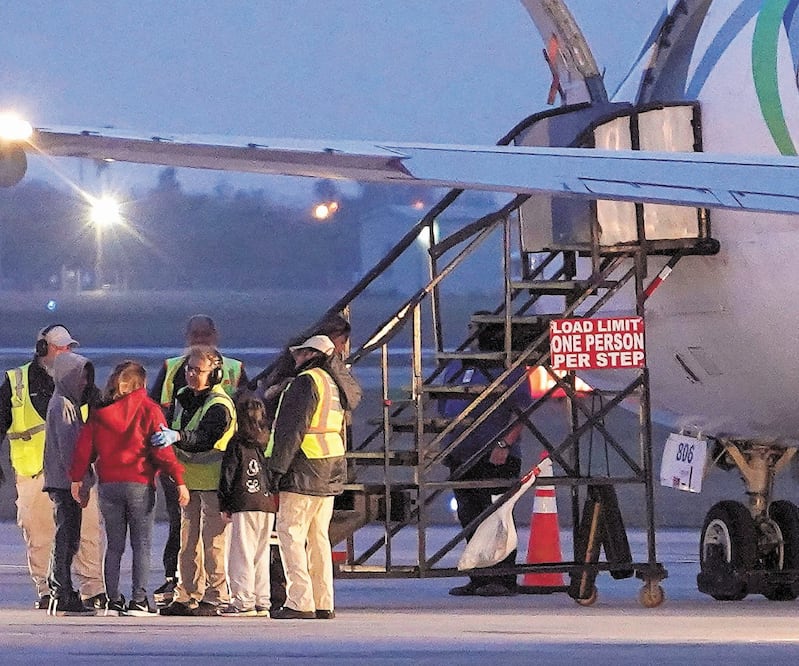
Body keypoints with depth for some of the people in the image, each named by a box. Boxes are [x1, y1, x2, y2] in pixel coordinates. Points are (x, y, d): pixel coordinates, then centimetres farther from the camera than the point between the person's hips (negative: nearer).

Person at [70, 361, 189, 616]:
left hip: (108, 485, 3)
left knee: (114, 546, 11)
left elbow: (84, 446, 8)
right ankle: (138, 600, -5)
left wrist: (77, 478, 18)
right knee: (141, 545, 2)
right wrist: (179, 479, -7)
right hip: (140, 485, -3)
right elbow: (162, 448, -9)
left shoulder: (100, 412, 6)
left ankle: (113, 601, 8)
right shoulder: (148, 410, -4)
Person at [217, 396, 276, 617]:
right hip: (268, 504, 6)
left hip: (245, 505, -6)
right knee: (261, 554, 12)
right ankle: (262, 601, 12)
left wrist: (224, 505, 2)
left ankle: (244, 601, -7)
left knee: (242, 553, -3)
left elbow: (228, 475, -5)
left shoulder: (237, 443, -6)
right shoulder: (268, 443, 10)